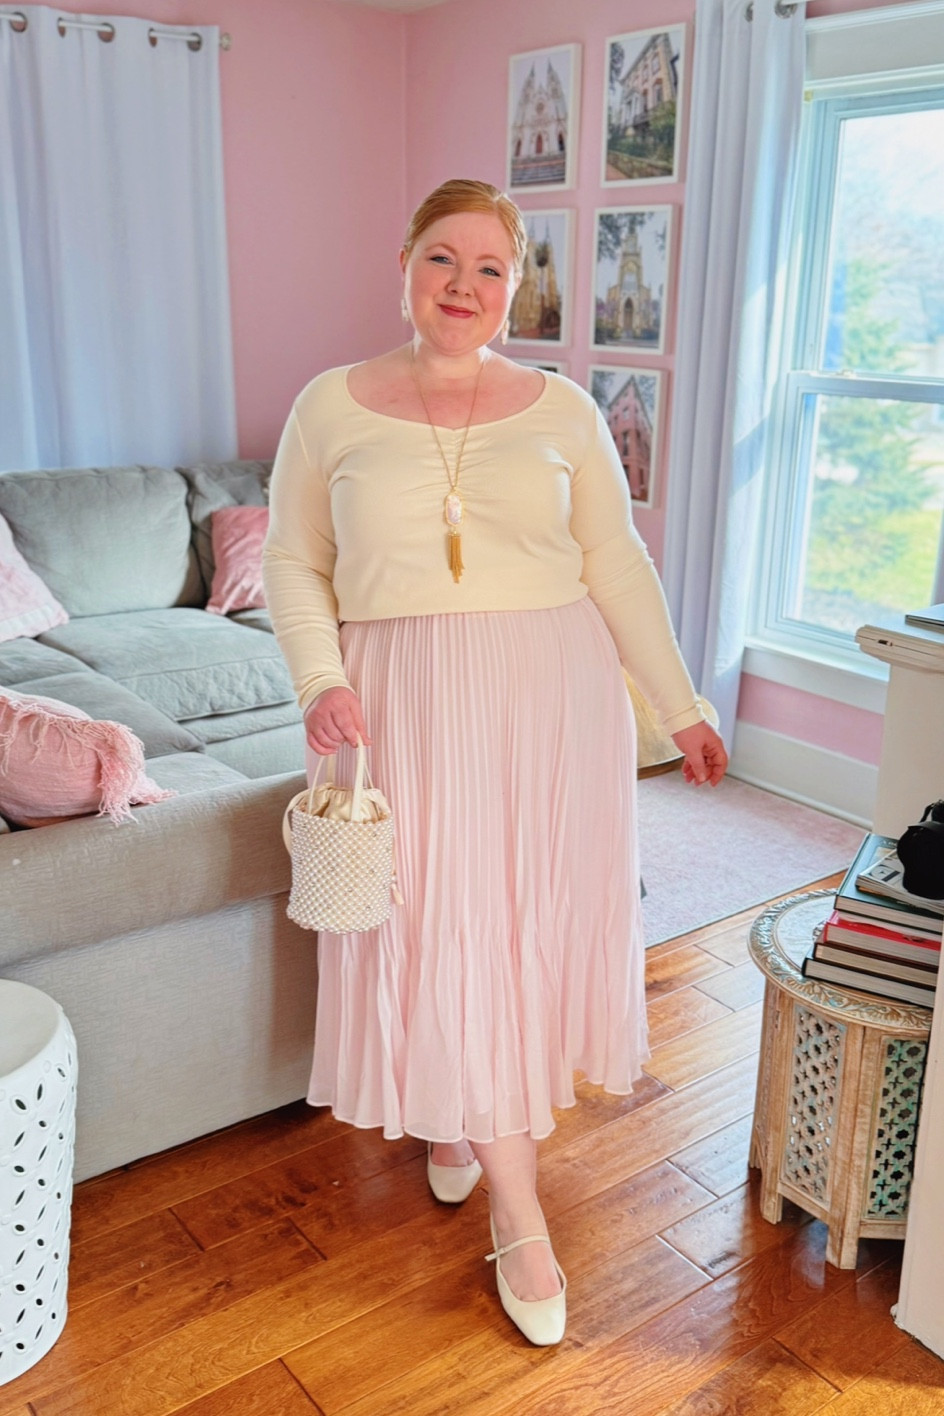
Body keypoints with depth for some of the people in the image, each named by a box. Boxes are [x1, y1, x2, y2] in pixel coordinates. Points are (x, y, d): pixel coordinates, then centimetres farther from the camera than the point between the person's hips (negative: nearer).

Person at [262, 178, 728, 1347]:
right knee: (437, 926, -1)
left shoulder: (562, 410, 3)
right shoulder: (332, 407, 2)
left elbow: (616, 563, 5)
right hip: (406, 704, -1)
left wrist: (679, 706, 3)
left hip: (551, 694, 1)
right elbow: (294, 565, 5)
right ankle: (517, 1214, 15)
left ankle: (467, 1112, 37)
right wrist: (321, 679, -12)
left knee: (529, 919, 7)